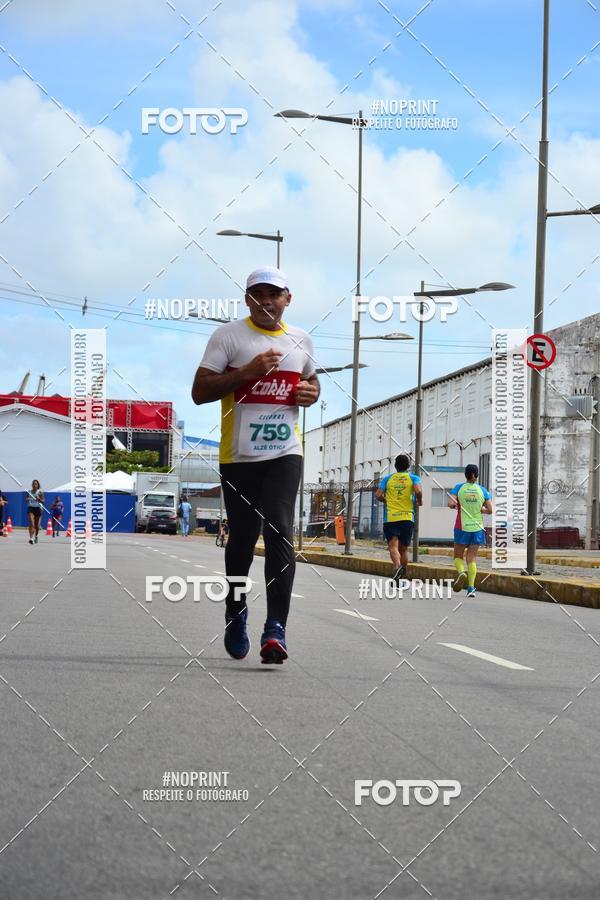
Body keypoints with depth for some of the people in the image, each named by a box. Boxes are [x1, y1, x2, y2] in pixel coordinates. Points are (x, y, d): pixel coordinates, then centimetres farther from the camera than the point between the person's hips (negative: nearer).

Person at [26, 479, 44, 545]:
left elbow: (43, 501, -2)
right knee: (31, 524, -17)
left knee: (37, 525, 8)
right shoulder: (29, 492, 7)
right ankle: (31, 538, -25)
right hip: (30, 508, 0)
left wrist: (39, 499, -21)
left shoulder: (40, 492, 0)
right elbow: (27, 499, 17)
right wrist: (27, 499, -5)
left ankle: (36, 536, 36)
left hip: (38, 508, 0)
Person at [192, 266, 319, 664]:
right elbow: (199, 392, -7)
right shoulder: (228, 336, -2)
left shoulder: (301, 339, 11)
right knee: (242, 539, 9)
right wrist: (248, 371, -18)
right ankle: (235, 610, 34)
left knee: (280, 533, -14)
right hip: (239, 455, -1)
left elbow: (312, 379, 30)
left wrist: (312, 392, 5)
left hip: (285, 454, 1)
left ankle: (276, 629, -17)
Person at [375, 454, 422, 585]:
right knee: (404, 548, 13)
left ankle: (397, 566, -40)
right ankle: (401, 578, 17)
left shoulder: (387, 479, 9)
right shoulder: (414, 478, 5)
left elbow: (378, 495, 1)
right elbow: (418, 491, -14)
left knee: (393, 546, -12)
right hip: (407, 517, 1)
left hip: (390, 518, -1)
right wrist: (419, 501, 5)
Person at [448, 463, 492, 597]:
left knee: (458, 556, 13)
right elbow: (490, 509, -4)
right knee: (472, 559, 4)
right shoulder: (482, 490, 1)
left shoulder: (459, 487, -3)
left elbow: (451, 503, -16)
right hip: (477, 528, 1)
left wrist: (454, 505, 7)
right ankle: (471, 588, -7)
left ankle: (461, 572, -17)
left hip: (462, 527, -1)